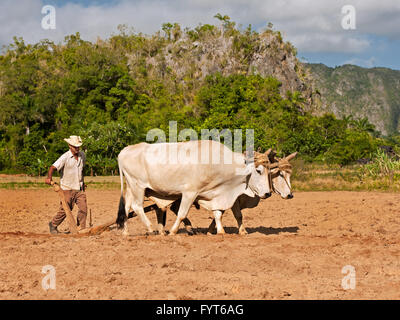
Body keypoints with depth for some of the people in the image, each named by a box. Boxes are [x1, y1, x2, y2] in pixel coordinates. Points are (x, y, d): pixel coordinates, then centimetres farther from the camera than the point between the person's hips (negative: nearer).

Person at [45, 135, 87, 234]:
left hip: (79, 188, 5)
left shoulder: (82, 155, 6)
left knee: (83, 208, -6)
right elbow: (53, 167, -25)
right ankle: (53, 225, 23)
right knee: (65, 210, 0)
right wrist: (49, 178, -43)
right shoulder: (65, 157, -14)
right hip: (67, 189, -5)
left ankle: (81, 228, 6)